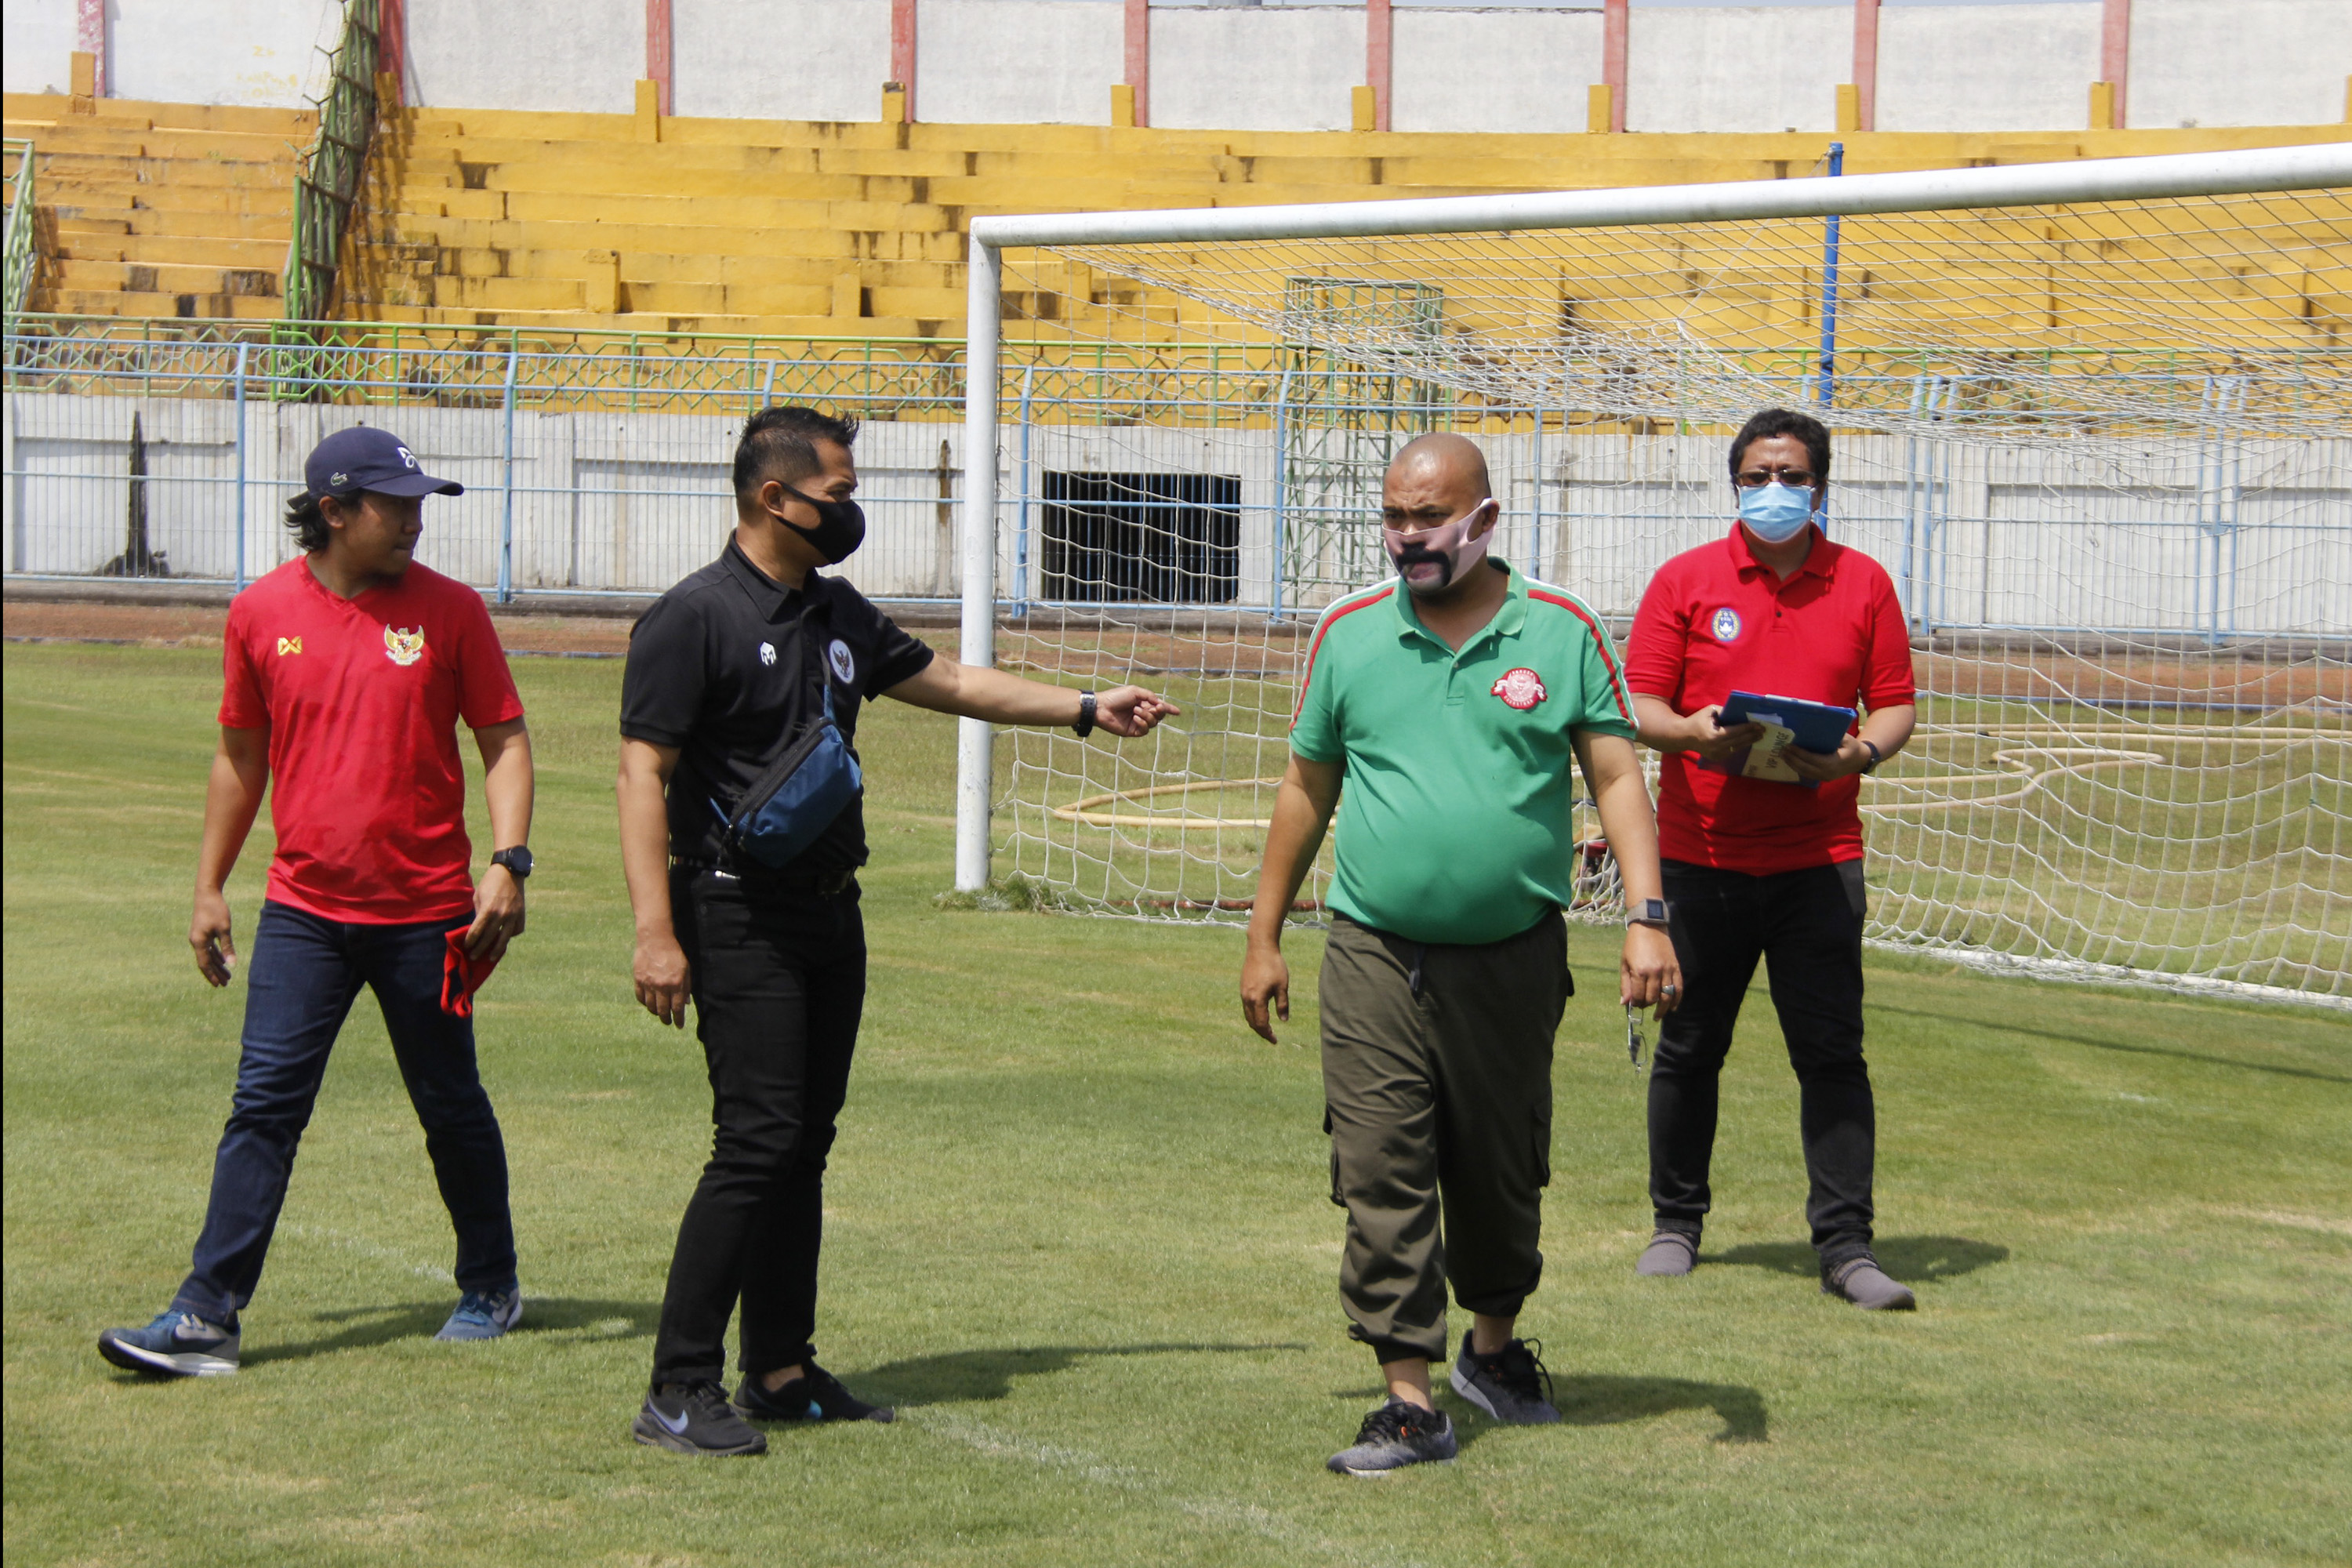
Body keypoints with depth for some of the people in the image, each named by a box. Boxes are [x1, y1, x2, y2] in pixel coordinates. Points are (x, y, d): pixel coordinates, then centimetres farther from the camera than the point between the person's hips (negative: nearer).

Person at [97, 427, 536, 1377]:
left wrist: (507, 861, -14)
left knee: (452, 1110, 11)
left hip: (425, 914, -1)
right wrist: (210, 887, 13)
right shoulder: (261, 613, 2)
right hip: (303, 913, 1)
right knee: (264, 1107, -5)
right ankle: (207, 1316, -5)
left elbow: (503, 740, 0)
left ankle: (491, 1290, 28)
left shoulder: (450, 610, -3)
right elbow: (242, 754, 12)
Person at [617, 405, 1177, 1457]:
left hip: (829, 914, 8)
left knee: (805, 1143, 11)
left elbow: (950, 683, 27)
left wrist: (1086, 711, 26)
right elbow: (643, 776, -15)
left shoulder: (838, 614, 13)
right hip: (741, 922, -8)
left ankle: (781, 1371, 20)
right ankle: (678, 1392, -8)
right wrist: (656, 933, -22)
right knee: (759, 1142, -13)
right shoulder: (694, 619, -11)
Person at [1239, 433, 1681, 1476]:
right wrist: (1264, 938, 11)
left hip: (1515, 957, 0)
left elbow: (1616, 777, 0)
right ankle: (1410, 1402, -3)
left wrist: (1646, 918, -11)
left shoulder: (1562, 634, 0)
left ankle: (1494, 1349, 36)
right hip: (1376, 958, 0)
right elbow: (1306, 791, 11)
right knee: (1383, 1179, -7)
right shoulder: (1347, 634, 4)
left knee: (1502, 1172, 13)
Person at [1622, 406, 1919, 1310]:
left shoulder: (1863, 584, 8)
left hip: (1818, 856, 0)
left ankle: (1845, 1246, 0)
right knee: (1689, 1050, 8)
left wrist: (1865, 752, -13)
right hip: (1701, 854, 0)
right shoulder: (1685, 581, 5)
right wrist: (1694, 731, -19)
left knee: (1832, 1055, -3)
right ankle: (1677, 1225, 22)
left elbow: (1896, 705, 8)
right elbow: (1638, 706, 2)